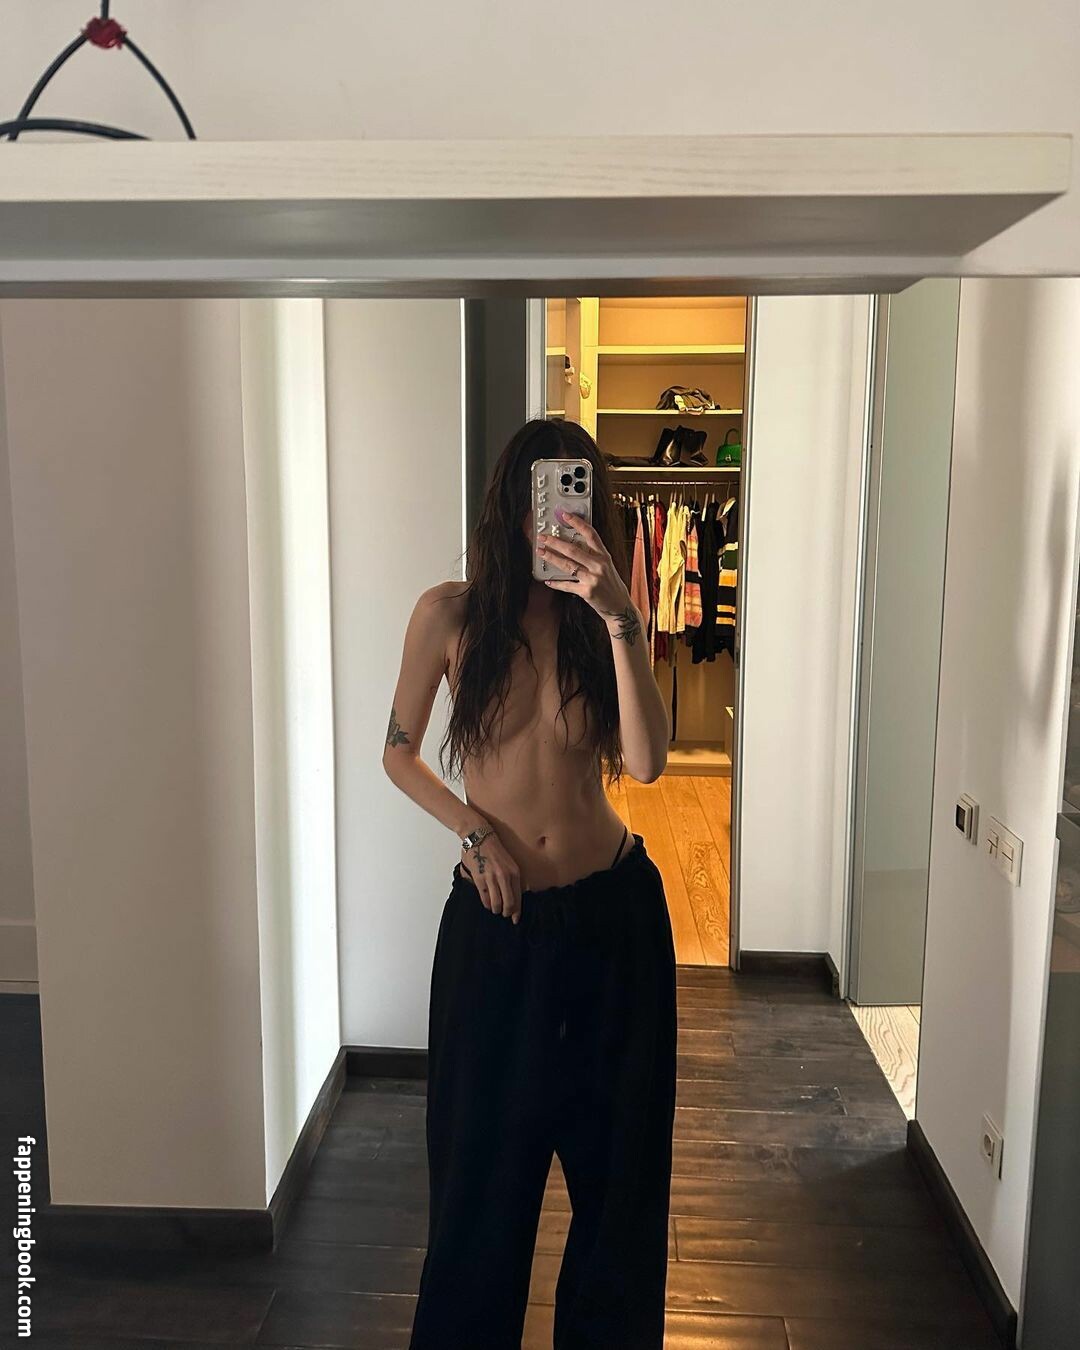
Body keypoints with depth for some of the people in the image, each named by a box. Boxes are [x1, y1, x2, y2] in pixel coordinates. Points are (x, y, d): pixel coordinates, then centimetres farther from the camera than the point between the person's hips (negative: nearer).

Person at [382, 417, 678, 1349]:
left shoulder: (608, 622, -2)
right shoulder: (451, 615, -6)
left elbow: (646, 761, -19)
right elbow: (398, 753, 5)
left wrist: (618, 618, -29)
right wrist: (472, 830, -9)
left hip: (613, 918, 1)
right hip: (497, 921, -1)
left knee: (616, 1153, 15)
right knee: (485, 1154, 15)